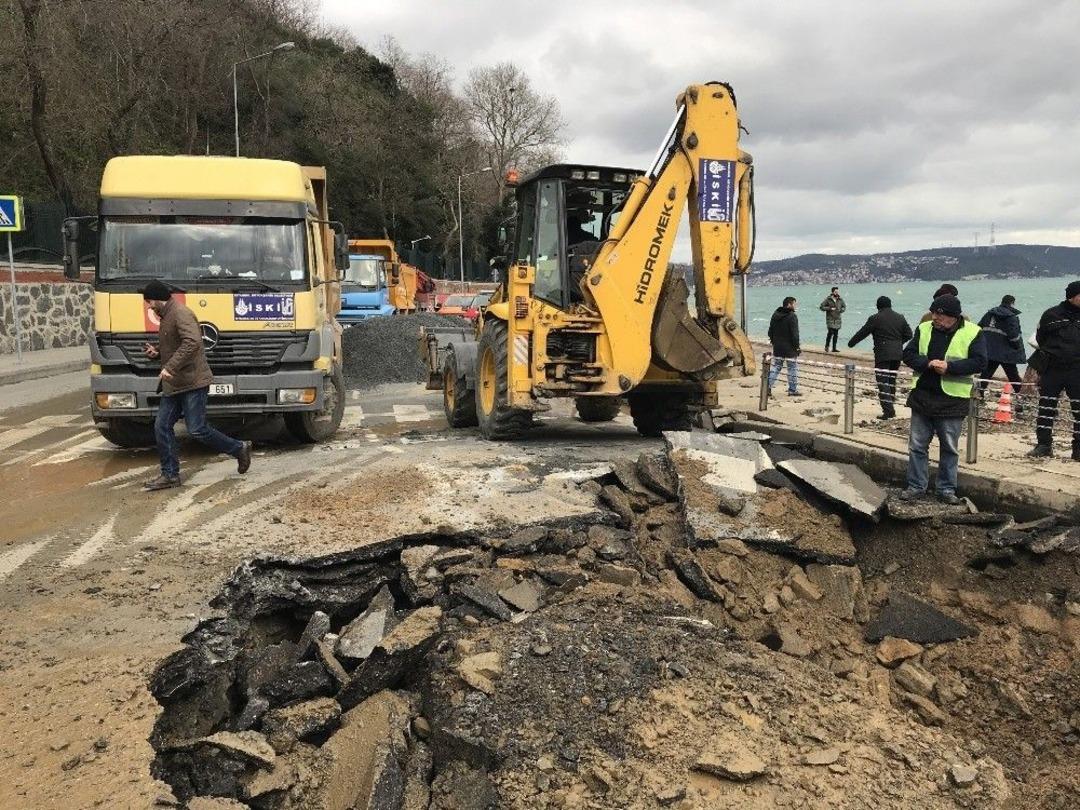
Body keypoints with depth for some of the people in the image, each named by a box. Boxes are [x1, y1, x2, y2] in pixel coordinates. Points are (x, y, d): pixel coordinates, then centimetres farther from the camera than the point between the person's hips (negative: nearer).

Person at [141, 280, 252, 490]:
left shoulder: (181, 314, -14)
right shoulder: (166, 316, 19)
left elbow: (192, 342, -29)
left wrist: (170, 367, -31)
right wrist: (157, 351, 11)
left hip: (193, 383, -10)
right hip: (173, 385, 10)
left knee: (197, 430, -9)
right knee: (162, 427, 5)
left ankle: (239, 449, 8)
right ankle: (170, 475, 11)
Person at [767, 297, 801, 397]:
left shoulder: (775, 315, 8)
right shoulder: (792, 316, -15)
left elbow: (770, 332, 15)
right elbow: (795, 334, -17)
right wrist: (797, 347, -10)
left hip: (777, 348, 6)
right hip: (789, 348, -6)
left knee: (775, 367, 13)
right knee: (792, 368, 4)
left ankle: (768, 387, 5)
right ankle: (793, 390, 9)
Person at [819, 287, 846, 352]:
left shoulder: (840, 300, 6)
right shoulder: (828, 300, -6)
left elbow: (844, 306, 20)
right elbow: (821, 307, -7)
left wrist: (841, 310, -1)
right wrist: (830, 308, -15)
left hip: (838, 319, 4)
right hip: (830, 319, -4)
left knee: (836, 334, 5)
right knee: (830, 332, -14)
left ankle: (834, 348, 11)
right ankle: (827, 346, 3)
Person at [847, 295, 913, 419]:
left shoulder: (875, 318, -7)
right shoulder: (900, 318, 10)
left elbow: (862, 333, -1)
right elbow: (908, 334, 14)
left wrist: (851, 343, 13)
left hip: (882, 355, -6)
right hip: (897, 354, 6)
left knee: (883, 383, -6)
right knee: (891, 381, 14)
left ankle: (888, 410, -15)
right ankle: (890, 410, 18)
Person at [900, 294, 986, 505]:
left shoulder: (973, 333, -5)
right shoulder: (924, 329, 5)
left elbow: (979, 363, -13)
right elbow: (908, 354, 2)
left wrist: (949, 367, -23)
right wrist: (928, 363, -17)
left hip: (952, 401, -3)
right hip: (922, 397, 3)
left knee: (950, 448, 8)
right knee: (917, 445, 7)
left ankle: (947, 489, 19)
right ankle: (916, 486, 17)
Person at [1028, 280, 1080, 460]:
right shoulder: (1052, 315, 0)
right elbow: (1040, 338, 11)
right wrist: (1051, 353, 4)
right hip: (1052, 370, -1)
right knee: (1046, 409, 3)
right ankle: (1043, 444, 11)